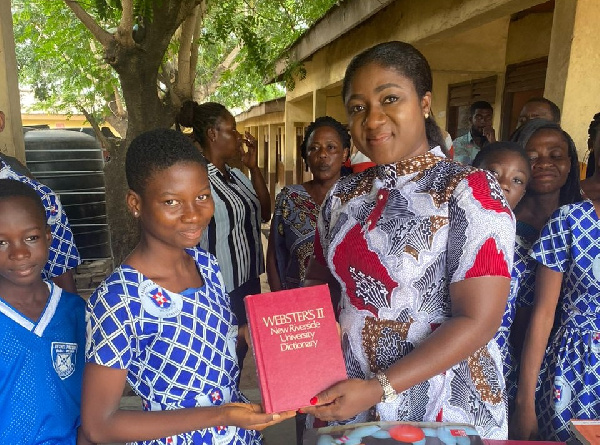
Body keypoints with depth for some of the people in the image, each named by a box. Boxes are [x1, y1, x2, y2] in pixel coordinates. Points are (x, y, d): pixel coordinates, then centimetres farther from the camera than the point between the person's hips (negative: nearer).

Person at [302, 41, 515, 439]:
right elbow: (320, 279, 10)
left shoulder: (469, 190, -16)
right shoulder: (344, 196, 0)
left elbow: (478, 321, -20)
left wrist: (379, 389, -23)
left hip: (443, 406, -4)